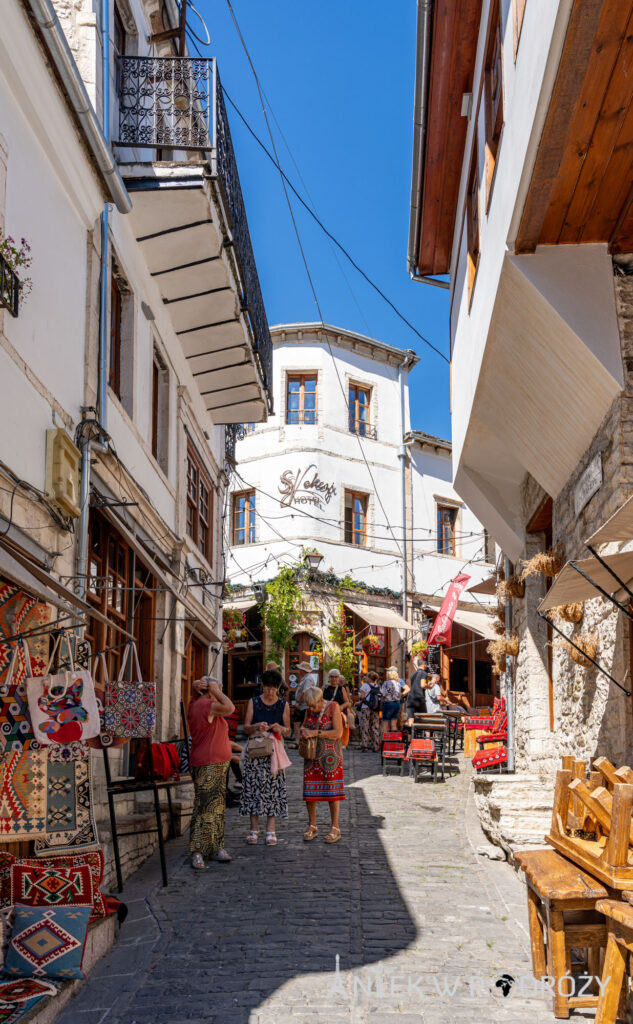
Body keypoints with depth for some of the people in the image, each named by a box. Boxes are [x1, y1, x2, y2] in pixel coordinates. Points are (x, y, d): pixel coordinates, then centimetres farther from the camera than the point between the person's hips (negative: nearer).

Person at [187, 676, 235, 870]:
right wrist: (215, 689, -13)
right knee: (204, 808, -9)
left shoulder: (196, 704, 12)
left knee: (217, 807, 12)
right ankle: (197, 852, -7)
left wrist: (197, 686, 3)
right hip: (208, 766, -11)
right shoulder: (205, 705, -16)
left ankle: (216, 848, 17)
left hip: (217, 765, 11)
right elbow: (229, 708, -25)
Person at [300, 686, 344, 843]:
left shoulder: (333, 707, -9)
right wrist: (304, 731, -2)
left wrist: (315, 733, -20)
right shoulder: (310, 710, 7)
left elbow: (338, 733, -15)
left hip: (329, 755, -5)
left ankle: (335, 828, 4)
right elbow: (304, 725, 23)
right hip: (312, 754, 5)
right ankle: (312, 826, 13)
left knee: (332, 789, -3)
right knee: (310, 789, 2)